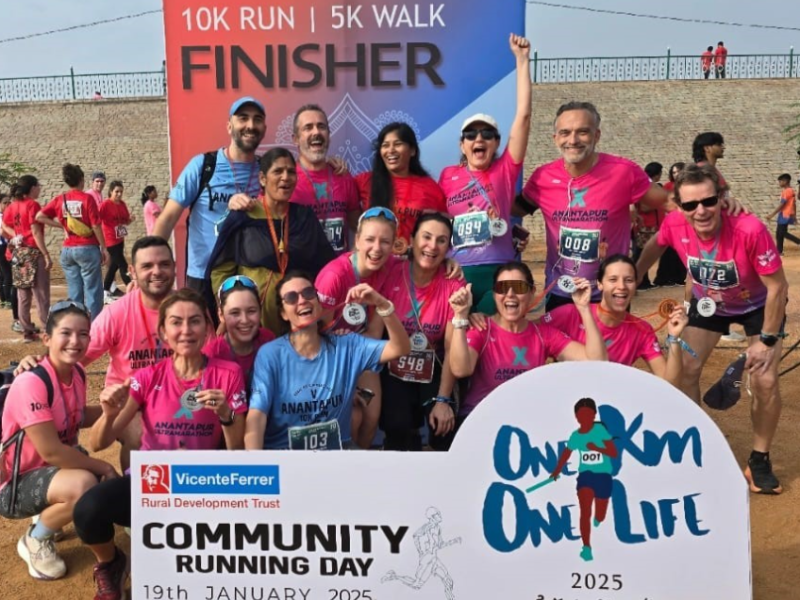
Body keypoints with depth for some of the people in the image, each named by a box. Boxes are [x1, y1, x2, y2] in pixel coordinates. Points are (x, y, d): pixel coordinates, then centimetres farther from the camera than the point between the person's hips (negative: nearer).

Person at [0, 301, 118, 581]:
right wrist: (103, 467, -19)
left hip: (56, 470, 8)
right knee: (83, 485, -33)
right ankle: (35, 540, -4)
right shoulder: (31, 383, -28)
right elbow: (50, 452, -28)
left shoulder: (77, 373, -4)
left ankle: (51, 512, 18)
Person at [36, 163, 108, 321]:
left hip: (67, 250, 5)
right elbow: (95, 226, -9)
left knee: (74, 293, 10)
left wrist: (61, 225, 7)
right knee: (93, 291, 0)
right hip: (88, 249, -5)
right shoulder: (87, 198, -7)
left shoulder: (59, 200, 5)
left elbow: (39, 217, 3)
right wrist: (104, 248, -3)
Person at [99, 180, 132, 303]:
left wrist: (130, 219, -6)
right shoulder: (105, 204, -14)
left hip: (120, 240, 8)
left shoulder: (123, 204, 7)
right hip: (111, 241, -8)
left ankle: (106, 292, 27)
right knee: (123, 266, -7)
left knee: (114, 265, 15)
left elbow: (126, 221, 17)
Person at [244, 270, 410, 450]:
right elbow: (256, 417, -13)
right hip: (282, 448, -1)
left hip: (337, 448, 1)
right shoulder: (270, 354, -5)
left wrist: (382, 304, -22)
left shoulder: (347, 346, 2)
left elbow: (400, 349, -7)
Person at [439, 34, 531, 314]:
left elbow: (523, 115, -5)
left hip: (498, 273, -1)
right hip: (456, 273, 2)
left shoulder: (505, 170, 2)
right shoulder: (448, 175, 8)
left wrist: (522, 59, -6)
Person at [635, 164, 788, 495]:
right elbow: (653, 247, -3)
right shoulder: (674, 225, -29)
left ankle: (759, 461, 12)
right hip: (709, 302, 3)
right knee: (687, 369, -3)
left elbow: (778, 287, -27)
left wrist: (767, 340, -23)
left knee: (765, 381, -11)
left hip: (758, 304, -3)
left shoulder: (750, 230, -40)